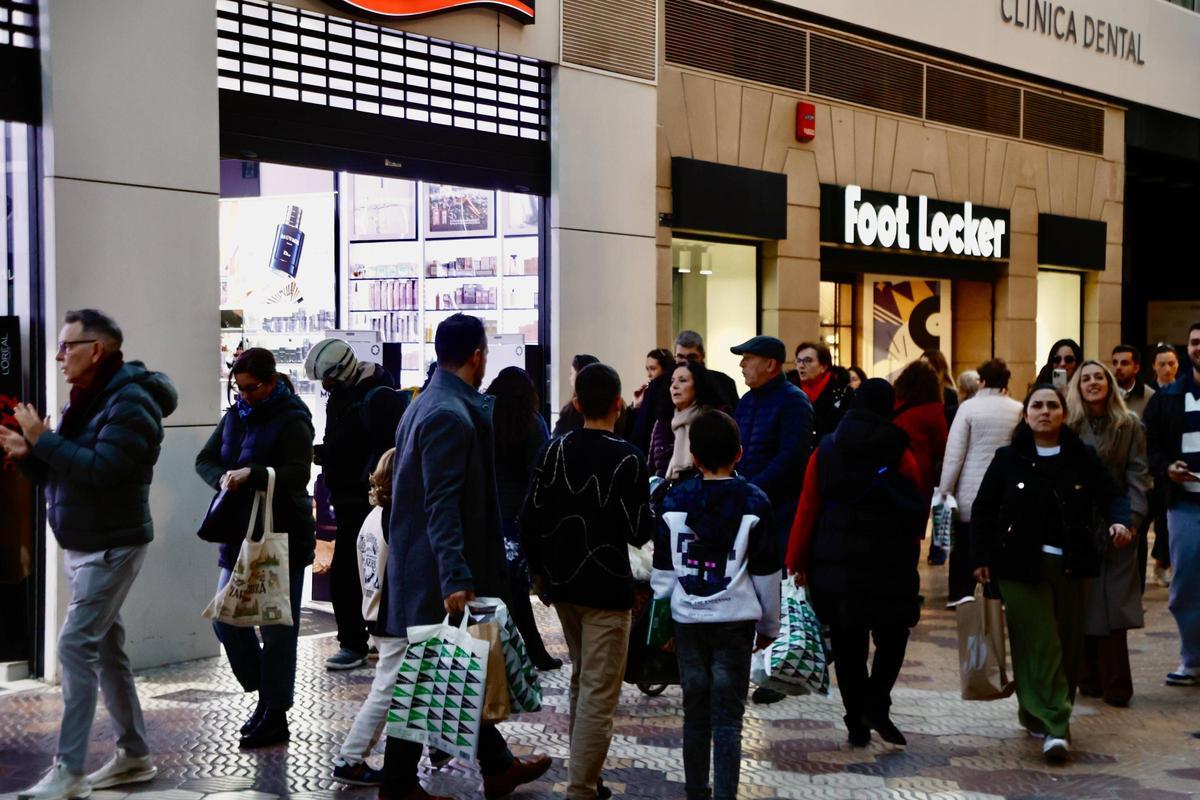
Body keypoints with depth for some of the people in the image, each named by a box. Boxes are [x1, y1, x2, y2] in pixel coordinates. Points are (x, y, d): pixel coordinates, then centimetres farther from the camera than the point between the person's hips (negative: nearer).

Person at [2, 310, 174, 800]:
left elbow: (99, 469, -27)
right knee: (105, 647, 13)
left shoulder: (130, 401, -16)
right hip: (82, 546, 10)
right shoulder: (87, 400, 13)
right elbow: (64, 472, 17)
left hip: (111, 547, -10)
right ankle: (133, 755, 23)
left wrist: (43, 439, -20)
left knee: (76, 646, -13)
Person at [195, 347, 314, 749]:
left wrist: (251, 475, -32)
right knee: (226, 617, 6)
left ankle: (275, 714, 11)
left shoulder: (292, 420, -11)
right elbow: (205, 459, 11)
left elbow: (298, 474, -21)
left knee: (278, 628, 1)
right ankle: (264, 693, 24)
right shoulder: (236, 415, 10)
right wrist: (224, 479, -10)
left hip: (283, 537, -7)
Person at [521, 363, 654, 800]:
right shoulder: (627, 458, -14)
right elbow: (639, 532, -13)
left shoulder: (556, 449, 0)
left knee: (581, 679, 22)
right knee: (599, 694, -1)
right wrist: (652, 511, 8)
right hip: (606, 587, -6)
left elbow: (531, 518, 0)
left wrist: (538, 569, 13)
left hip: (562, 583, 6)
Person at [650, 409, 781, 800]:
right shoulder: (753, 502, -4)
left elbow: (663, 569, 4)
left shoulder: (674, 501, 1)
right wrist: (769, 625, 10)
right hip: (735, 621, -2)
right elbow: (765, 572, -1)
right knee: (728, 717, 0)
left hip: (688, 619, 2)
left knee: (695, 711, 12)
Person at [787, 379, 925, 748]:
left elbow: (807, 508, 2)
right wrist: (910, 557, 13)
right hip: (886, 562, -2)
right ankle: (876, 706, -5)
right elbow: (916, 512, -3)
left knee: (847, 644, 8)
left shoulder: (826, 450, 3)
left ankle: (856, 723, 12)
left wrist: (798, 561, 7)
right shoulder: (899, 454, -4)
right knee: (892, 635, 11)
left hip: (834, 561, 3)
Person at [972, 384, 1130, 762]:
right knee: (1039, 643, -9)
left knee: (1068, 644, 5)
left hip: (1071, 566, 2)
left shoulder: (1082, 458, 4)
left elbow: (1112, 495, 6)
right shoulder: (1009, 459, 2)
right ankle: (1053, 726, -9)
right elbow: (983, 510, 5)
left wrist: (1119, 520, -16)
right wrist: (981, 558, -1)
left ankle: (1037, 715, 21)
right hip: (1023, 565, -2)